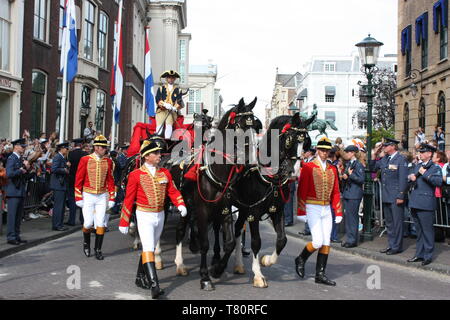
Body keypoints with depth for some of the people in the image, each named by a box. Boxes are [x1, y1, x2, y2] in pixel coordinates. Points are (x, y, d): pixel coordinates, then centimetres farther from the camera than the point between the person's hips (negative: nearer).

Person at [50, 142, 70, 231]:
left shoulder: (63, 158, 17)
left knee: (62, 206, 13)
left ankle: (59, 224, 19)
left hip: (62, 185, 10)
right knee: (59, 206, -8)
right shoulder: (57, 157, -12)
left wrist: (67, 166, 5)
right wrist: (65, 170, -14)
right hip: (58, 185, -10)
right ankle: (56, 225, -4)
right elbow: (54, 169, -23)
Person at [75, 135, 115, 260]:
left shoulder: (108, 161, 3)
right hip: (88, 196, -2)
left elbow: (110, 180, 7)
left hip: (102, 197, 2)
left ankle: (98, 250, 10)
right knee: (88, 223, -2)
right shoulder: (85, 160, -5)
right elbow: (78, 180, -3)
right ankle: (86, 243, 28)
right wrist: (78, 198, -6)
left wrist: (111, 198, 3)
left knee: (100, 223, 0)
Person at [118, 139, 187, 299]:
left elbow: (173, 191, 5)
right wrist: (124, 222, -3)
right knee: (148, 248, -14)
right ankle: (154, 285, -20)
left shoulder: (165, 173, 4)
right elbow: (128, 199, -4)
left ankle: (140, 278, 32)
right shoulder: (136, 175, -8)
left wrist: (181, 205, -16)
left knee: (150, 247, 15)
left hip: (160, 216, 5)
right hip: (144, 216, -5)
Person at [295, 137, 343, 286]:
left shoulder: (332, 169, 9)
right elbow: (301, 190, -7)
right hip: (313, 208, -5)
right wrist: (301, 211, -11)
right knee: (318, 242, -11)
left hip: (327, 209, 5)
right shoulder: (308, 167, -6)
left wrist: (338, 212, 7)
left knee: (326, 243, 3)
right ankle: (301, 259, 16)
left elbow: (336, 192, 11)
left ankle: (320, 275, 11)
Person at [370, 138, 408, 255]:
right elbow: (373, 168, 18)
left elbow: (403, 179, -14)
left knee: (397, 222, 0)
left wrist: (401, 196, -17)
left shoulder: (401, 160, -10)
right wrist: (374, 155, 7)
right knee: (389, 222, 15)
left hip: (396, 197, -8)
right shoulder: (384, 159, 12)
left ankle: (397, 246, 9)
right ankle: (391, 245, 25)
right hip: (386, 197, 8)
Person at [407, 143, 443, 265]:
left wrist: (425, 174, -18)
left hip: (426, 204, -7)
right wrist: (411, 177, 4)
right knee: (419, 230, 14)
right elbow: (411, 177, 27)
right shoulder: (417, 166, 18)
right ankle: (419, 254, 21)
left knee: (427, 230, -3)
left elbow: (439, 182, -17)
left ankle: (428, 256, 5)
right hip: (415, 202, 7)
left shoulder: (435, 168, -3)